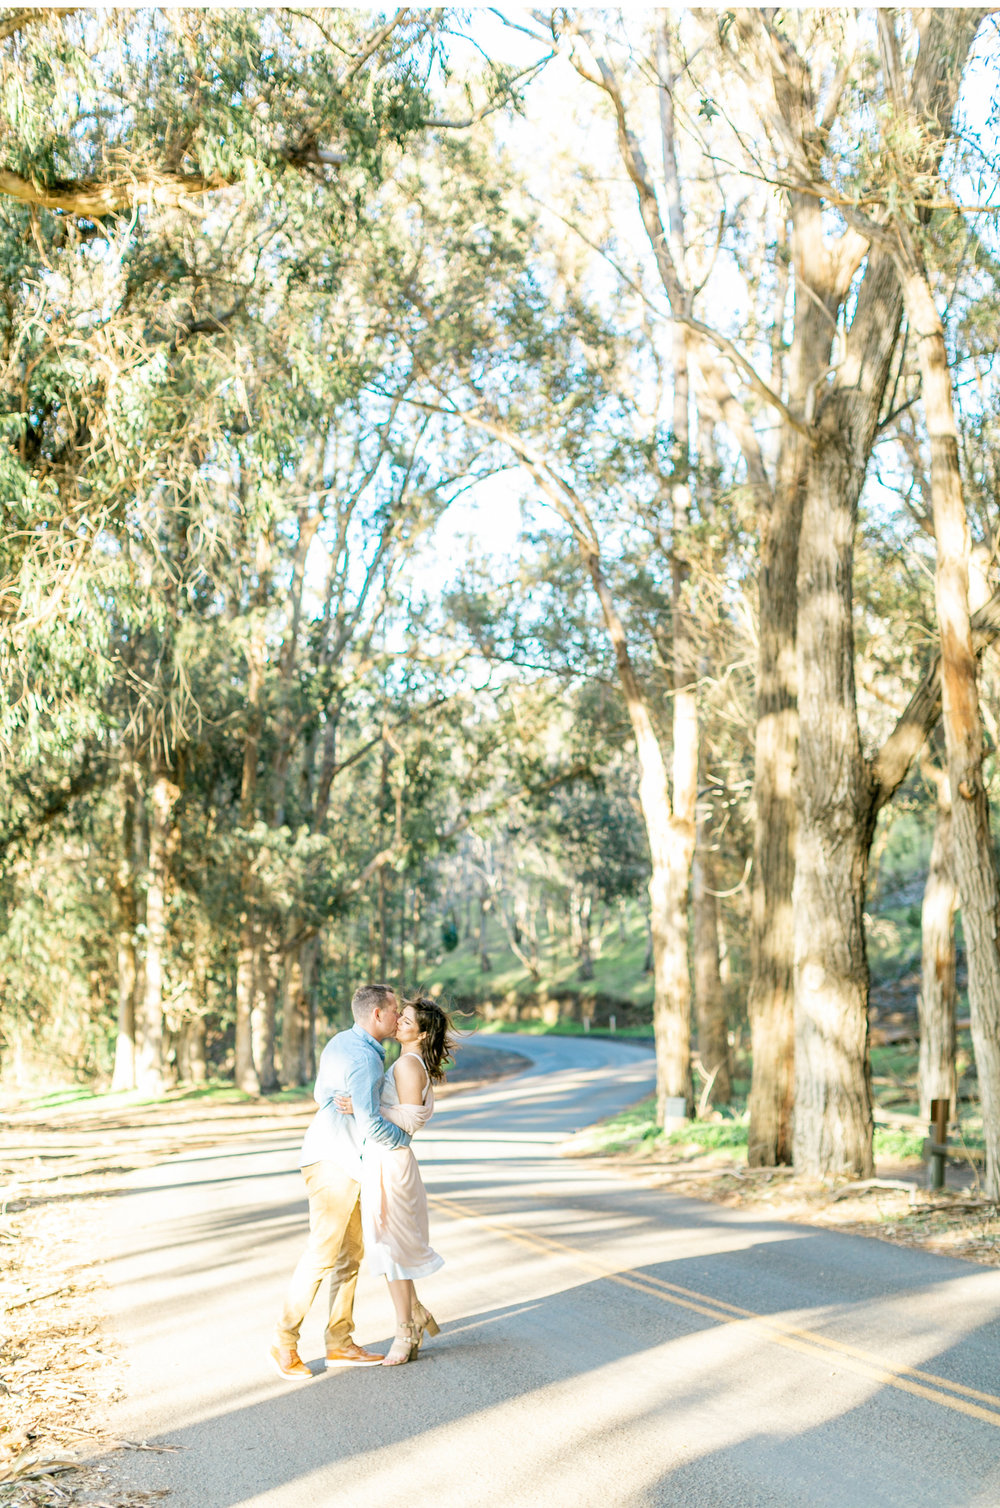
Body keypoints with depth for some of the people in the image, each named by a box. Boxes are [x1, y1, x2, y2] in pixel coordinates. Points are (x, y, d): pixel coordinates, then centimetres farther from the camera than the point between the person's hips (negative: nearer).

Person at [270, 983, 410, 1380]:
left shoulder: (340, 1042, 10)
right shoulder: (364, 1060, -21)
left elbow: (321, 1094, 21)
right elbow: (370, 1124, -28)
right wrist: (404, 1138, -10)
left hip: (342, 1163, 10)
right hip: (334, 1164, -10)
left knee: (350, 1252, 10)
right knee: (323, 1251, -7)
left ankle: (339, 1343, 14)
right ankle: (285, 1342, 1)